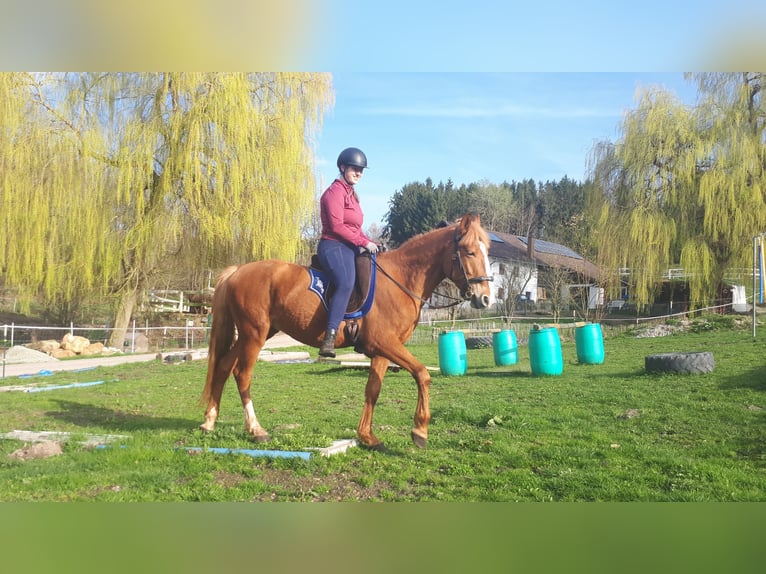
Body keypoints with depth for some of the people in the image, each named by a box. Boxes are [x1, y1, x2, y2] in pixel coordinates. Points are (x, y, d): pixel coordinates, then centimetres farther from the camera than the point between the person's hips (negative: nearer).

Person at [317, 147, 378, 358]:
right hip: (334, 247, -11)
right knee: (346, 283, -34)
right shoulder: (335, 192, -7)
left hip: (351, 248, 11)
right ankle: (329, 338, -42)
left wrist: (369, 243, 10)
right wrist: (364, 242, -15)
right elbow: (337, 226, -18)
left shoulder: (351, 193, 23)